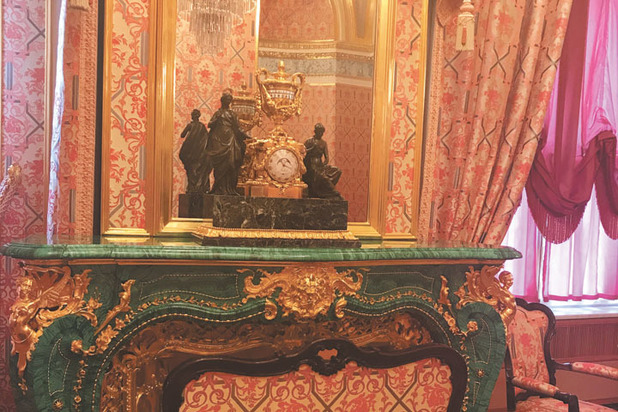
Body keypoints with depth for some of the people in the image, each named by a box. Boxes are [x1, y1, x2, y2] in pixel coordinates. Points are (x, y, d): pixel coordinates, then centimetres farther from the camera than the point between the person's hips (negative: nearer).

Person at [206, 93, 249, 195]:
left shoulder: (232, 113, 17)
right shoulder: (218, 113, 13)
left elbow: (237, 128, 15)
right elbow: (210, 124, 4)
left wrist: (245, 136, 4)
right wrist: (216, 119, -13)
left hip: (230, 140, 2)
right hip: (219, 140, -1)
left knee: (230, 163, -7)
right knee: (220, 165, -8)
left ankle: (229, 189, -6)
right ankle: (220, 188, -8)